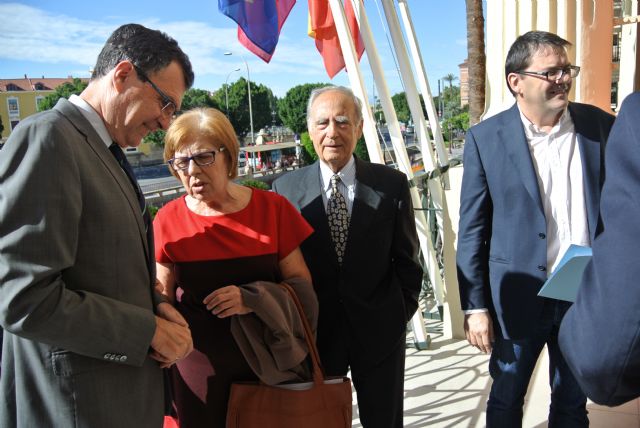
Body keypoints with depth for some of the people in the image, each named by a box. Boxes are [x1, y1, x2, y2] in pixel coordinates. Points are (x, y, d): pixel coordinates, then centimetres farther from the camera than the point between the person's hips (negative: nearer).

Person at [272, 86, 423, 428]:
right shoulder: (285, 189, -7)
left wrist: (404, 308, -1)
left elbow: (406, 256, 0)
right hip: (315, 330, 0)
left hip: (380, 327, 1)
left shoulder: (392, 184, -6)